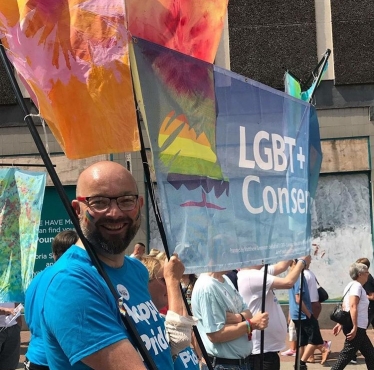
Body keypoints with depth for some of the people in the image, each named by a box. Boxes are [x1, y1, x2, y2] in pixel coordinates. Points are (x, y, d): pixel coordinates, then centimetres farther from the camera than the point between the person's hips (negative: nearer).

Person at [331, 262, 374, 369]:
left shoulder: (351, 285, 16)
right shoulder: (357, 286, -14)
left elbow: (344, 307, 16)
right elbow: (353, 306, -25)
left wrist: (340, 324, 16)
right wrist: (355, 327, -27)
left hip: (358, 328, 10)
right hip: (356, 328, -10)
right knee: (347, 354, -7)